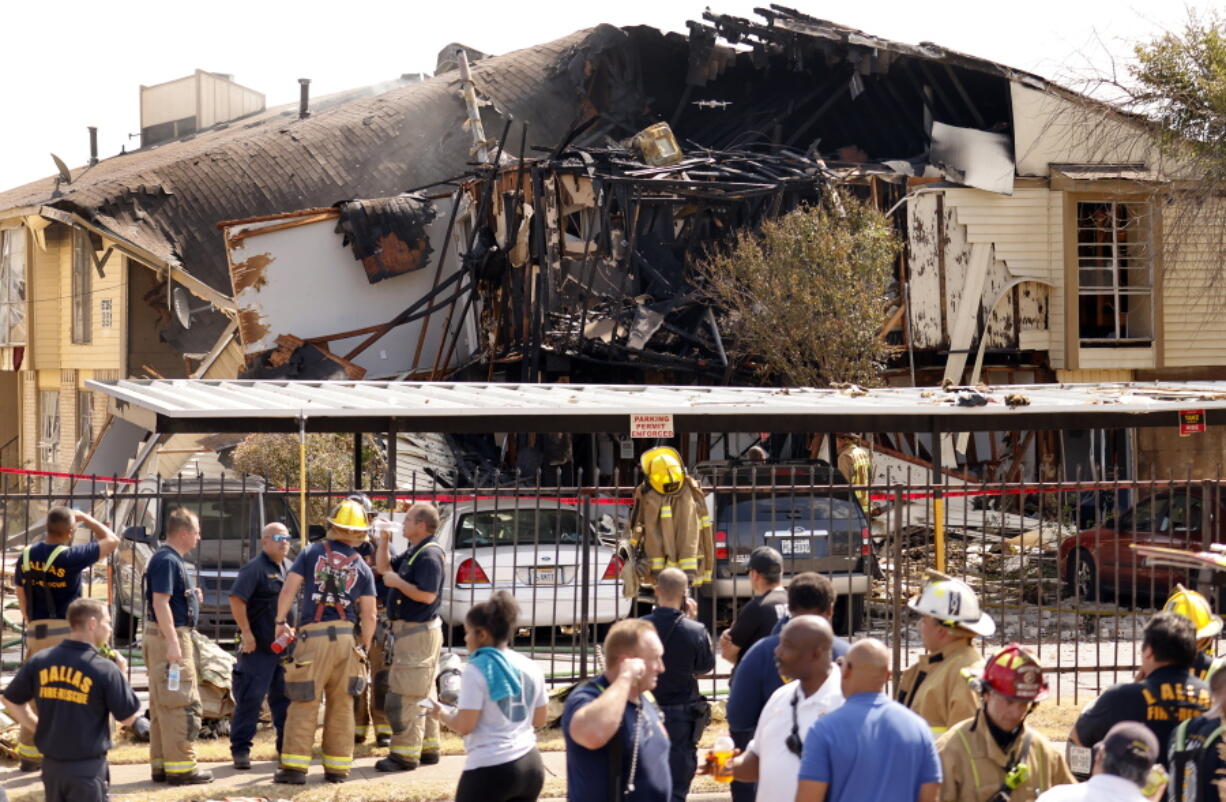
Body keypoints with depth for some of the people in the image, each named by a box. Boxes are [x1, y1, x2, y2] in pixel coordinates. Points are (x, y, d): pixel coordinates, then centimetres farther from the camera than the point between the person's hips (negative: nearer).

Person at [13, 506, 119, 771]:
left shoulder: (26, 556, 4)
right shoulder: (70, 556, -13)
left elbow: (21, 596, 15)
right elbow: (111, 540, -3)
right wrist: (86, 518, 9)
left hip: (36, 631, 6)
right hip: (65, 631, -5)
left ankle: (28, 756, 17)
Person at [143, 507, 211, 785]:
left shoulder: (172, 559, 17)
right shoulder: (167, 561, -15)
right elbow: (160, 601, -23)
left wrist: (192, 595, 12)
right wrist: (172, 642, -27)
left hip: (169, 638, 11)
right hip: (170, 636, -11)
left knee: (162, 704, 13)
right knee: (183, 704, -8)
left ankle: (161, 765, 17)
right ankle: (181, 766, -6)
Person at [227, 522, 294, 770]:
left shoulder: (289, 568, 15)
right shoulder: (255, 569, -10)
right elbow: (236, 599, -19)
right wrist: (246, 633, -21)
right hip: (258, 648, -8)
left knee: (285, 698, 12)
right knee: (250, 698, -6)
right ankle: (240, 749, -1)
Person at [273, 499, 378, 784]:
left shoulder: (311, 553, 4)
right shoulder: (362, 568, 8)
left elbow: (288, 589, -3)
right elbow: (369, 615, 4)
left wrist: (281, 622, 9)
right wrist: (364, 647, 14)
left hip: (313, 636, -2)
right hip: (346, 638, 2)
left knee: (303, 706, 0)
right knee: (341, 707, 9)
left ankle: (294, 766, -4)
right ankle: (337, 768, 12)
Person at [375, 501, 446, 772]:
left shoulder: (429, 555, -18)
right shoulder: (413, 552, 14)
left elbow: (427, 595, -27)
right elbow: (384, 568, 24)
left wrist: (397, 582, -17)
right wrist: (384, 539, 13)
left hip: (418, 632, -11)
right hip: (410, 630, 11)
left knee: (406, 694, -9)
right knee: (423, 693, 16)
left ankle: (405, 754, -6)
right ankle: (428, 747, 24)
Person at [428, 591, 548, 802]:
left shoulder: (476, 670, -12)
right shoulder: (531, 668, 8)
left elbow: (464, 726, -13)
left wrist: (441, 714, 6)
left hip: (490, 770, -7)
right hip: (531, 765, 7)